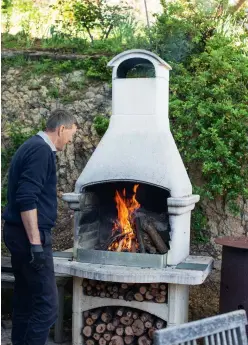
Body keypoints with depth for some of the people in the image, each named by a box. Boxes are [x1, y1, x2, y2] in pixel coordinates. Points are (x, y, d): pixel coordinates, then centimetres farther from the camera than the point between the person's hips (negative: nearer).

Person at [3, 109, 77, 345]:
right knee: (46, 303, -8)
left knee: (25, 297, 15)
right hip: (29, 235, -10)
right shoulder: (41, 150, -15)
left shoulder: (32, 147, 16)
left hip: (18, 232, 10)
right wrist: (36, 242, -24)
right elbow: (27, 199, -24)